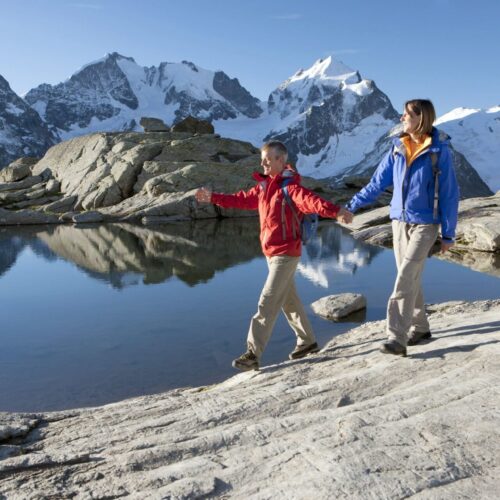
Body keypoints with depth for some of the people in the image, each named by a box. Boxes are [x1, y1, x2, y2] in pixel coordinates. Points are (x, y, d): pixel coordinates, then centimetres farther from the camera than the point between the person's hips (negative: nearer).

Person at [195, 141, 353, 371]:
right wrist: (213, 198, 24)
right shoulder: (264, 185, 9)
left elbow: (310, 200, -34)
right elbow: (244, 200, 21)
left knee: (267, 303, -8)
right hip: (271, 253, 9)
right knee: (289, 299, 18)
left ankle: (253, 353, -2)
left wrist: (334, 210, -53)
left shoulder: (290, 186, -17)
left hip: (286, 254, -9)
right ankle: (308, 341, 33)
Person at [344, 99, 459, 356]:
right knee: (410, 278, 11)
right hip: (399, 221, 5)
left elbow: (449, 194, -6)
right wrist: (351, 205, 1)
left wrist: (448, 234, -5)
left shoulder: (439, 151, -8)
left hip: (425, 224, -5)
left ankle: (397, 338, -14)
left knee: (405, 279, -15)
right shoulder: (398, 149, 6)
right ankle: (420, 327, 26)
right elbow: (377, 183, 9)